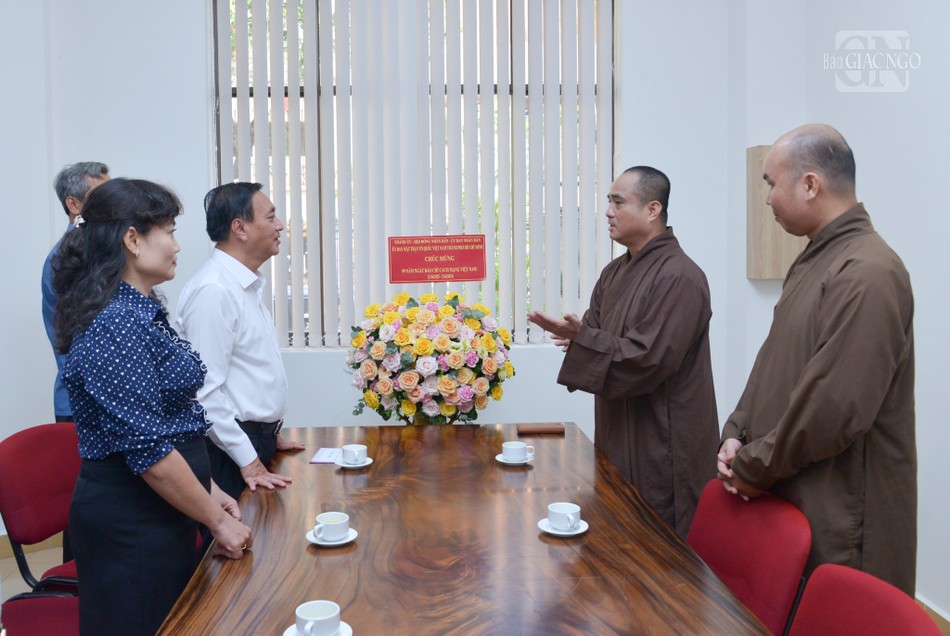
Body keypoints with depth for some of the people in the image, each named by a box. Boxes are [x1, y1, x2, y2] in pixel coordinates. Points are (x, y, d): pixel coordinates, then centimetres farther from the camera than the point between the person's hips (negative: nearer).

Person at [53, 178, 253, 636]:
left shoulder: (143, 311, 8)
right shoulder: (116, 325, -22)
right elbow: (147, 448, -24)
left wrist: (210, 492, 12)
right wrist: (216, 520, -14)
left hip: (159, 516, 9)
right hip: (130, 524, -9)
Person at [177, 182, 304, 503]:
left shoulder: (248, 285, 10)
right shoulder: (213, 290, -20)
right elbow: (205, 390, -23)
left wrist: (270, 434, 18)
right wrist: (248, 461, -19)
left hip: (260, 440, 9)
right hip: (232, 450, -9)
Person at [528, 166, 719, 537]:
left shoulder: (678, 278, -17)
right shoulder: (615, 272, 11)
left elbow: (647, 361, -23)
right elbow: (596, 333, 11)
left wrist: (583, 339, -27)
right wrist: (574, 335, -11)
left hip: (661, 447, -8)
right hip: (619, 438, 8)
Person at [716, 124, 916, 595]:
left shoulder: (867, 274, -20)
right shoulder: (815, 260, 11)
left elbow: (835, 409, -25)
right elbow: (774, 363, 14)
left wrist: (753, 468, -14)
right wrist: (736, 435, 2)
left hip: (837, 520, -9)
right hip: (788, 501, 9)